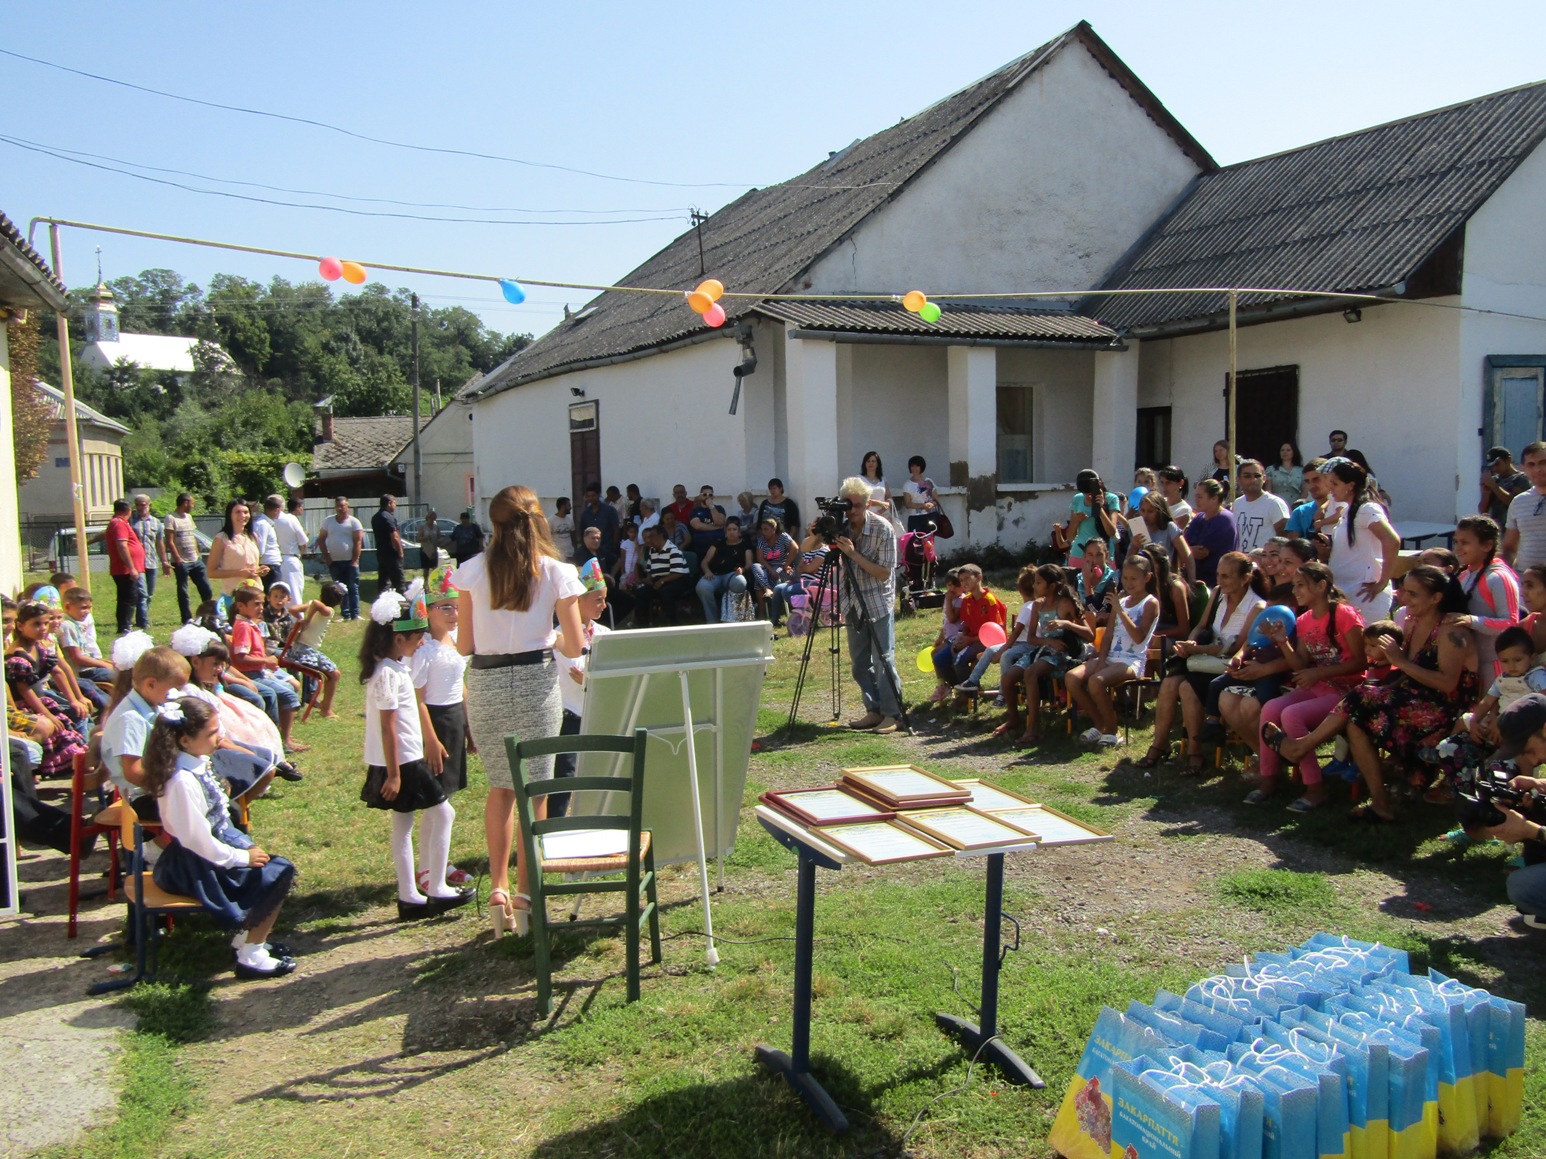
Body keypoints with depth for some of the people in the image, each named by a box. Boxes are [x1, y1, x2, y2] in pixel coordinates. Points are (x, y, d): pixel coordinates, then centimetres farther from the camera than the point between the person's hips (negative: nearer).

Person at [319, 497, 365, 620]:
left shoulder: (354, 522, -1)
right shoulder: (328, 521, 8)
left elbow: (358, 542, -6)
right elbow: (321, 539, 11)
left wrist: (355, 560, -13)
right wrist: (326, 557, 0)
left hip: (350, 561, -3)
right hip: (334, 562, 3)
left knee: (353, 588, -5)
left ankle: (355, 614, -5)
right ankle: (346, 614, 10)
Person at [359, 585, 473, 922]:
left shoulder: (395, 667, 10)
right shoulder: (388, 673, -20)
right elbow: (388, 727, -20)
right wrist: (393, 774, -19)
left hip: (407, 759, 10)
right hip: (401, 762, -10)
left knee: (403, 825, 13)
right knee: (442, 814, -4)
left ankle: (409, 898, 20)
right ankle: (436, 891, 2)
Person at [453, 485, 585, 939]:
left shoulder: (472, 570, -1)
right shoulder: (556, 572, -4)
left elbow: (464, 645, 1)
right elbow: (574, 646, -4)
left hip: (484, 684, 2)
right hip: (536, 683, -1)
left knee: (499, 788, 17)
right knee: (534, 790, 8)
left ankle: (498, 890, 15)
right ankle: (525, 897, 12)